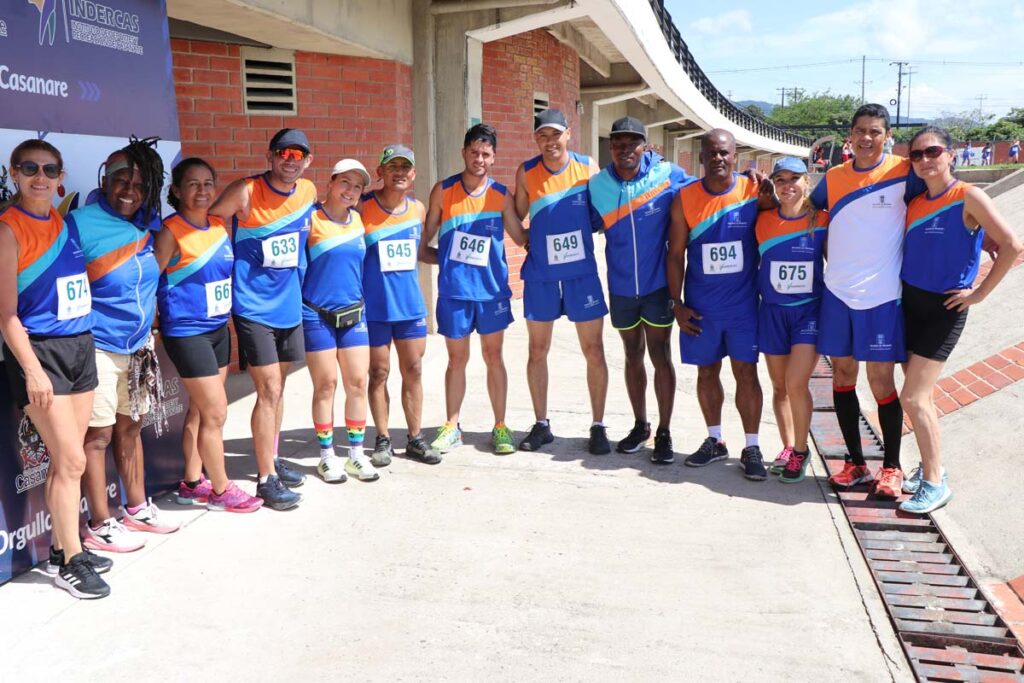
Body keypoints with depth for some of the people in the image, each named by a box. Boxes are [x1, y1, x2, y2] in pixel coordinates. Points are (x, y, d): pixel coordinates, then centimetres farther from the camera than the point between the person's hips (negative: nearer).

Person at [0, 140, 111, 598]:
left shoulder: (64, 221, 10)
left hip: (80, 346, 6)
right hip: (39, 350, -6)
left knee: (67, 460, 12)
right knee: (71, 460, -5)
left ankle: (62, 548, 25)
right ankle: (70, 563, 8)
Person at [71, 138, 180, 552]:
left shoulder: (150, 225, 6)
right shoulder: (81, 222, -12)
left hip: (139, 346, 6)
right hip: (97, 347, -6)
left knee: (130, 427, 17)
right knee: (98, 434, 0)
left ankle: (137, 508, 30)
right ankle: (100, 525, 12)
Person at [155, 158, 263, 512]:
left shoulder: (219, 225, 6)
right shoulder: (171, 231, -13)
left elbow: (229, 272, 17)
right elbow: (149, 280, -13)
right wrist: (155, 325, -10)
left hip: (219, 329, 7)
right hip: (187, 333, -7)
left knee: (199, 410, 16)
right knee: (216, 412, -3)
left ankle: (192, 483, 29)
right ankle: (221, 490, 12)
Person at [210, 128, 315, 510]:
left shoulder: (308, 192, 4)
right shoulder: (245, 192, -13)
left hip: (290, 304, 6)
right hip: (254, 307, -6)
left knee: (277, 388, 16)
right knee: (269, 391, -6)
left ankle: (272, 460, 31)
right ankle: (266, 479, 3)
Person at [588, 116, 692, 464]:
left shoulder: (668, 175, -9)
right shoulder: (597, 185, -2)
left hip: (658, 284, -3)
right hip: (621, 287, 3)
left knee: (660, 357, 2)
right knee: (633, 356, 15)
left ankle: (664, 433, 15)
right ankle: (640, 426, 31)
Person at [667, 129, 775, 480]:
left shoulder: (754, 191, -4)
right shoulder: (685, 198, -1)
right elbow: (675, 254, 2)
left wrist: (769, 199, -14)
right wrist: (676, 303, -2)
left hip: (743, 303, -1)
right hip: (700, 305, 2)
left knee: (746, 373, 1)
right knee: (707, 372, 11)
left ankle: (751, 447, 13)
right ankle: (714, 441, 27)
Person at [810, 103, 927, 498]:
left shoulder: (903, 173, -3)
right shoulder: (832, 179, 9)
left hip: (882, 294, -4)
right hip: (837, 292, 4)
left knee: (881, 380, -1)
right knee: (843, 374, 8)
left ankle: (892, 467, 15)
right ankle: (856, 463, 20)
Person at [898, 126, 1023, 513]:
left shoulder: (968, 197, -11)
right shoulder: (913, 203, 7)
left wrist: (980, 293, -14)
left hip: (945, 308, -6)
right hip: (909, 303, 6)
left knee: (913, 398, -10)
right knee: (918, 394, 11)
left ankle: (935, 484, 3)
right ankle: (930, 466, 27)